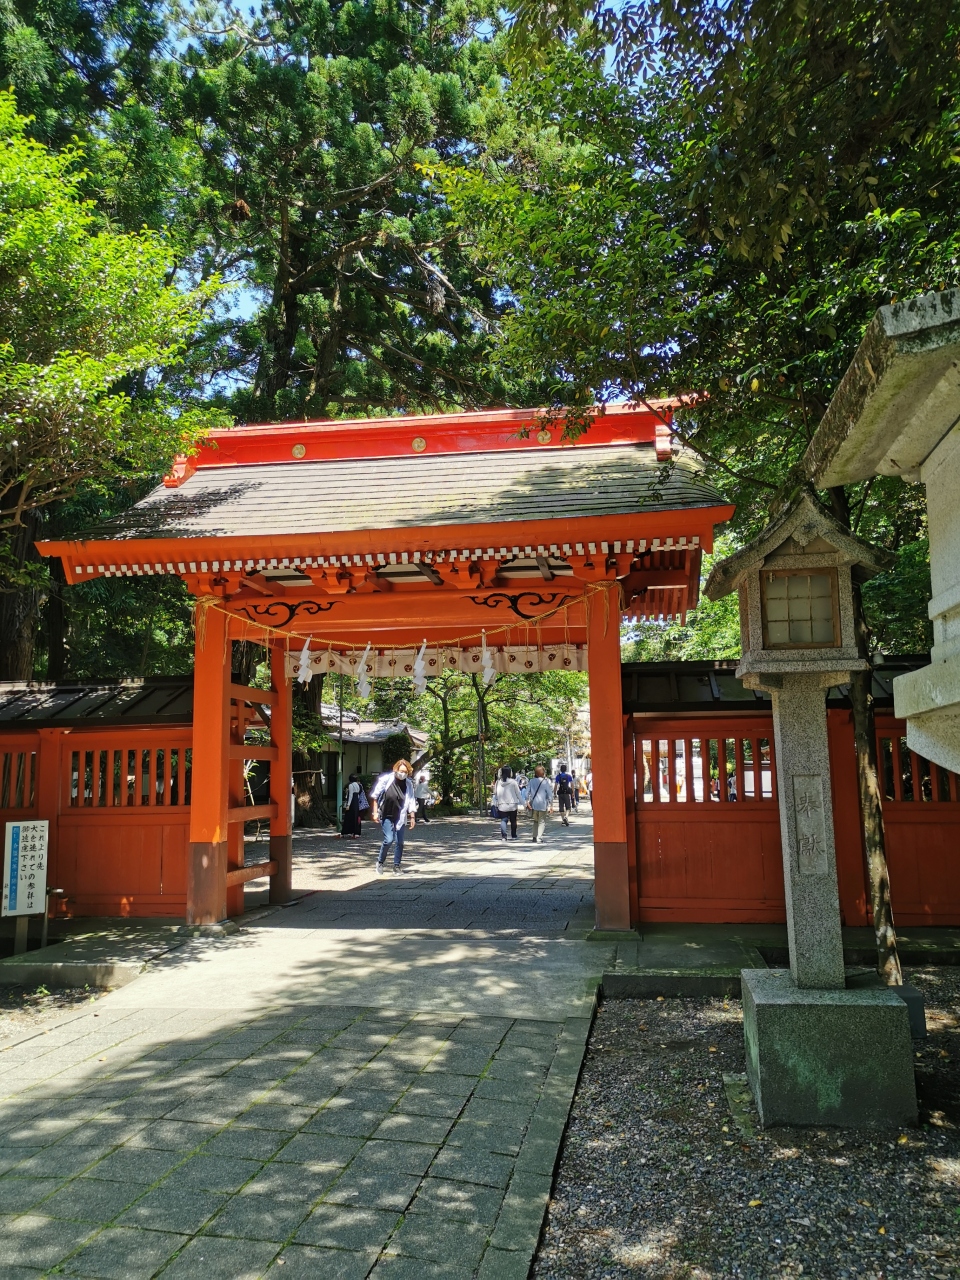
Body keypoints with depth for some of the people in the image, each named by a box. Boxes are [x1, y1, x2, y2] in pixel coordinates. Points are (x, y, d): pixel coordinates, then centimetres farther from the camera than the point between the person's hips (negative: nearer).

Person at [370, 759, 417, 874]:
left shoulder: (409, 784, -2)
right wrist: (375, 812, -7)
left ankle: (397, 866, 16)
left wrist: (412, 817, 1)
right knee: (389, 840, -13)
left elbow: (411, 801, 4)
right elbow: (375, 796, -5)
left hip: (400, 817, 4)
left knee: (399, 842, 3)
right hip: (386, 816, -3)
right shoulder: (386, 779, -12)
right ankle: (380, 862, 9)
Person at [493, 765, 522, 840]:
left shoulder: (498, 782, -1)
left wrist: (496, 803, 10)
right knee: (513, 820, 14)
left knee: (503, 820, 3)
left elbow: (495, 793, 2)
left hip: (502, 805, 2)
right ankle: (513, 835, 23)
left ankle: (503, 834, -19)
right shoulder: (513, 782, -10)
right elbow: (518, 793, -5)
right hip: (512, 804, -2)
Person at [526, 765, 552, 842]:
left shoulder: (532, 782, 3)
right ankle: (539, 838, -4)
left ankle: (535, 837, 16)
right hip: (542, 805, -4)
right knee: (542, 822, 5)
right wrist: (550, 805, -2)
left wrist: (528, 801, 3)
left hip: (533, 804, 4)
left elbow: (527, 792, 1)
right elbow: (550, 794, -7)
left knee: (535, 821, 21)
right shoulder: (545, 782, -7)